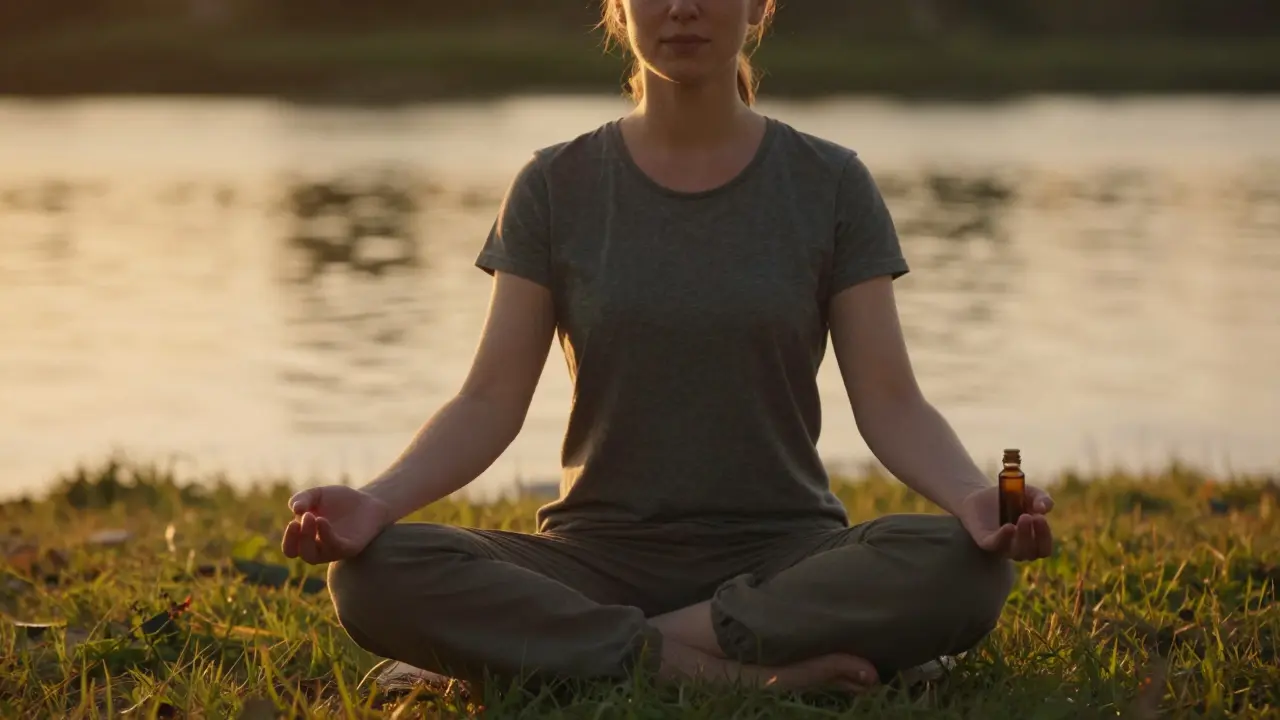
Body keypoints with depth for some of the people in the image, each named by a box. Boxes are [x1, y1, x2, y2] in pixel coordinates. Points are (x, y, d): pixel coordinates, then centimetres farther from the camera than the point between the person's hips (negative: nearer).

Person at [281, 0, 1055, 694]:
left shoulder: (830, 184, 3)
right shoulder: (556, 188, 5)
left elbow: (890, 402, -3)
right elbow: (490, 402, -2)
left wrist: (973, 495, -25)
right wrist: (375, 501, -21)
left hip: (782, 554, 0)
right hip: (600, 557, 0)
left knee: (964, 569, -32)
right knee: (376, 577, -28)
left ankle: (570, 651, -23)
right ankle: (745, 669, -27)